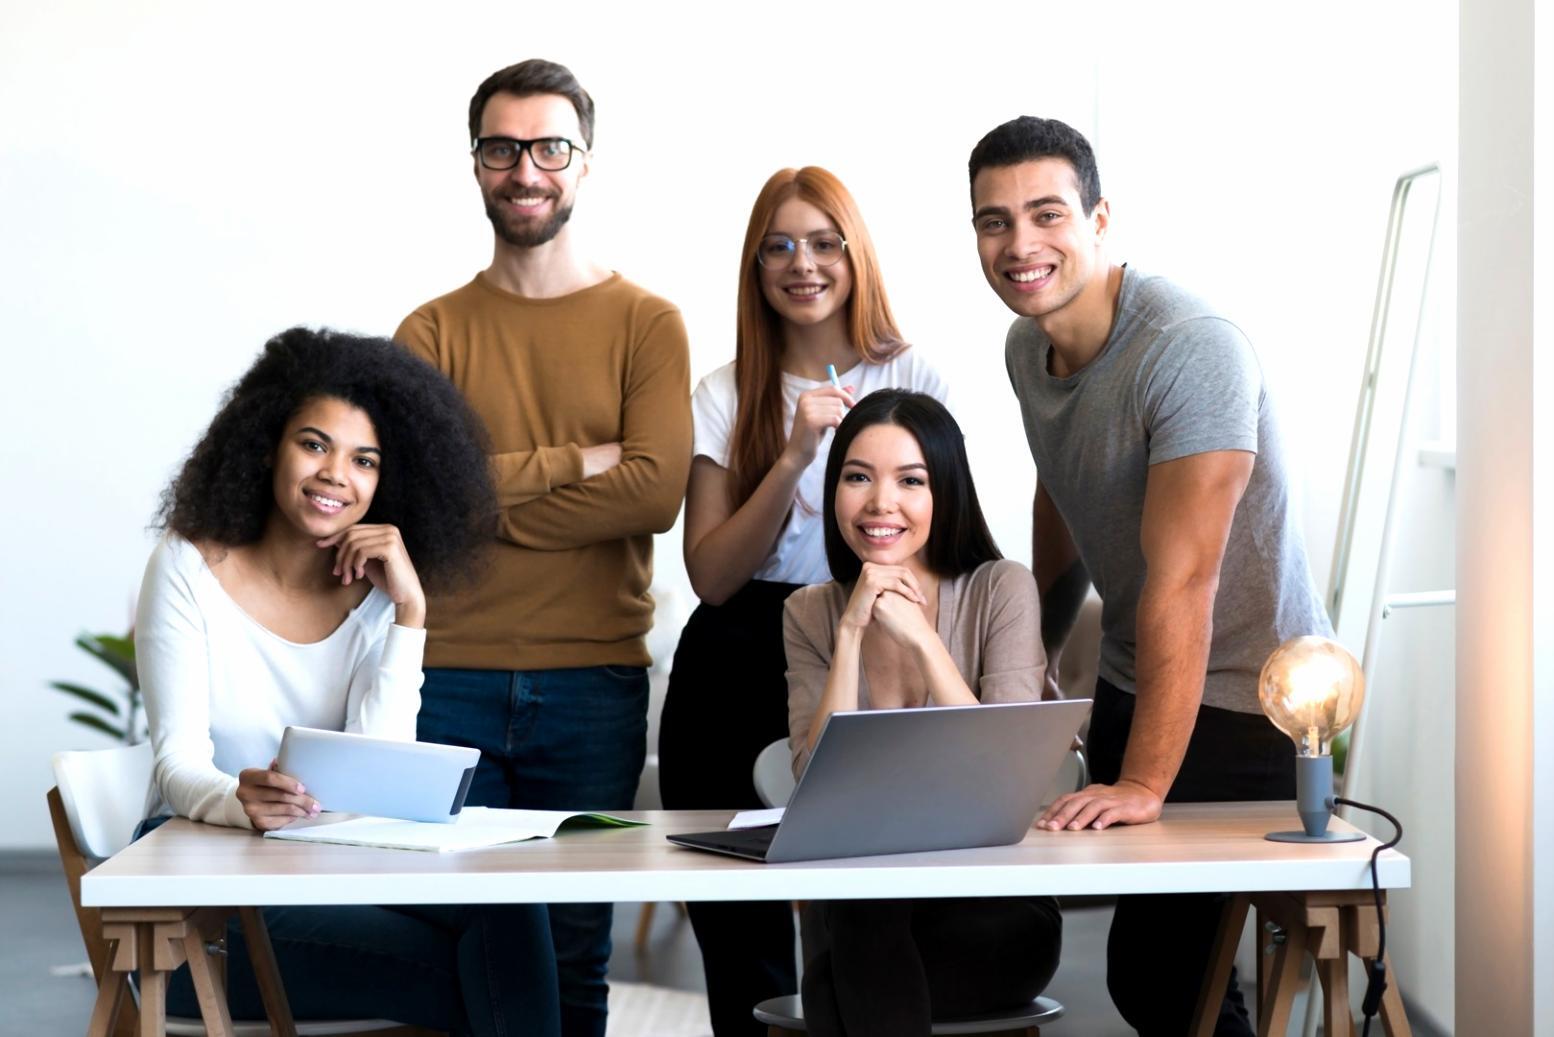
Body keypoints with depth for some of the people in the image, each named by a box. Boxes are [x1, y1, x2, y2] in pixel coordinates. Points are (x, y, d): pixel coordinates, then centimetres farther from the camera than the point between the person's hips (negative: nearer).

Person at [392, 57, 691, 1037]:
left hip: (593, 683, -1)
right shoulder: (433, 332, 9)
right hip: (449, 679, 1)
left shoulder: (647, 323, 5)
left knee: (575, 948, 5)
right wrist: (575, 461, -9)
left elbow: (657, 491, -10)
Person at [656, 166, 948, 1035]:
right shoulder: (727, 396, 5)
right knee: (740, 943, 4)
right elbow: (712, 575, -6)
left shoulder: (914, 382, 2)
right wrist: (794, 457, -16)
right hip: (737, 677, 2)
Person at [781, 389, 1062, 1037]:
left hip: (993, 912, -2)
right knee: (853, 913, -32)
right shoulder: (810, 614, 5)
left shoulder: (1001, 589, -4)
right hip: (853, 904, 3)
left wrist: (920, 637, -18)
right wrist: (851, 633, -14)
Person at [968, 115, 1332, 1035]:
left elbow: (1180, 582, -28)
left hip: (1243, 701, -8)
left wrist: (1145, 784, -31)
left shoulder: (1190, 348, -24)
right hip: (1131, 684, 8)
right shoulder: (1027, 350, 3)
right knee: (1151, 962, 11)